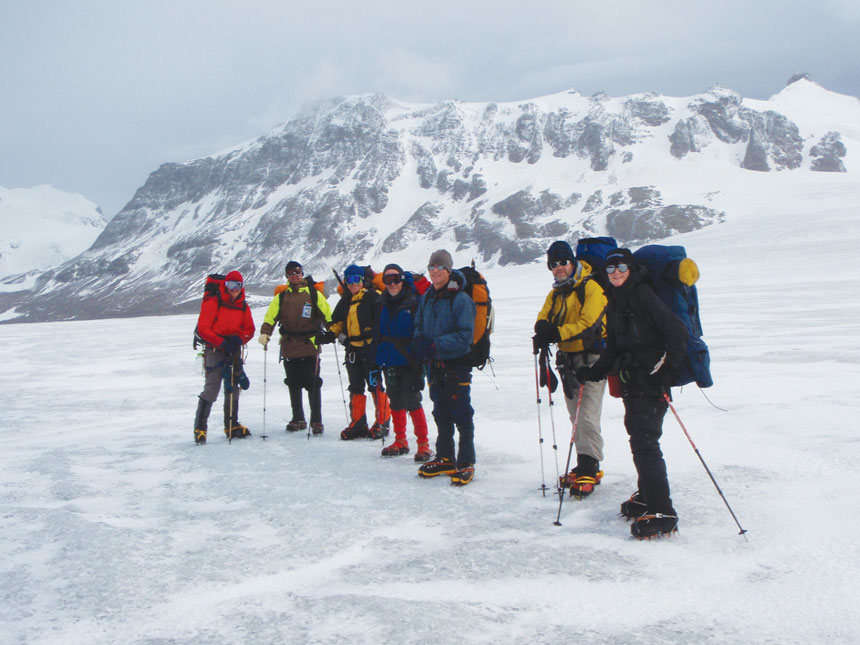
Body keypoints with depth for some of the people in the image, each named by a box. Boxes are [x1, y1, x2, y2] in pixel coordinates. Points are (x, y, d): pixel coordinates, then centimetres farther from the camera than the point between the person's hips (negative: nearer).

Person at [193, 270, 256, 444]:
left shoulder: (243, 306, 10)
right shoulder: (213, 302, -7)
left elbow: (249, 330, 11)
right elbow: (203, 328, -11)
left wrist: (239, 339, -11)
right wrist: (222, 343, -20)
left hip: (234, 351, 6)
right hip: (214, 350, -6)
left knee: (233, 389, 13)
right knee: (211, 389, -13)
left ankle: (232, 426, 26)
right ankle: (200, 428, -6)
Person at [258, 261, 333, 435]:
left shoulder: (314, 294, 5)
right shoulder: (281, 296, 11)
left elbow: (327, 315, 5)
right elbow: (271, 317, 7)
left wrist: (332, 332, -7)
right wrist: (265, 333, -8)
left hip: (310, 345, -3)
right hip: (289, 347, 3)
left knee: (312, 383, -6)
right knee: (293, 385, 8)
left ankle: (316, 421, 1)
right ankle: (298, 419, 19)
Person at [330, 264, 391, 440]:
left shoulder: (372, 297, -4)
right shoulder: (345, 301, 16)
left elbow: (381, 320, -10)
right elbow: (337, 321, 25)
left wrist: (372, 333, -21)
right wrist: (334, 333, 8)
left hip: (370, 348, -7)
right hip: (352, 349, 7)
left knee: (375, 384, -6)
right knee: (355, 387, 10)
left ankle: (383, 422, 3)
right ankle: (358, 423, 18)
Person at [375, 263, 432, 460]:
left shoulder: (414, 303, -9)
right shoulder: (383, 304, 9)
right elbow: (377, 333, 17)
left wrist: (419, 365, -14)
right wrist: (375, 362, 13)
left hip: (409, 363, -6)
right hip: (389, 363, 6)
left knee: (412, 402, -8)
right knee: (395, 403, 13)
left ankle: (423, 444, 2)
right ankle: (400, 441, 26)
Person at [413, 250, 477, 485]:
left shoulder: (461, 299, -12)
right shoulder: (427, 298, 10)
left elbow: (465, 335, -18)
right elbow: (419, 326, 20)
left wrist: (436, 344, -25)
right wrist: (420, 341, -3)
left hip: (457, 364, -7)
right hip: (434, 366, 7)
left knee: (462, 415, -2)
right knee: (441, 415, 15)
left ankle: (466, 463, 7)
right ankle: (445, 458, 26)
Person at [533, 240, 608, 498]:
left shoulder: (591, 288, -9)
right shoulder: (556, 294, 16)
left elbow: (588, 324, -21)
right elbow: (543, 317, 4)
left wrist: (555, 333, -30)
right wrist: (543, 328, -20)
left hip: (592, 358, -8)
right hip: (568, 360, 8)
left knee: (588, 416, -13)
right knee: (576, 417, 11)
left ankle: (589, 470, -9)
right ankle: (586, 466, 19)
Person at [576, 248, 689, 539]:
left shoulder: (642, 295, -10)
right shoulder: (615, 303, 16)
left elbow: (676, 330, -16)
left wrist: (667, 365, -24)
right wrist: (593, 372, 10)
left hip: (652, 379, -8)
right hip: (631, 380, 8)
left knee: (644, 440, -13)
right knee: (638, 436, 14)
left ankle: (661, 512, -10)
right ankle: (646, 496, 30)